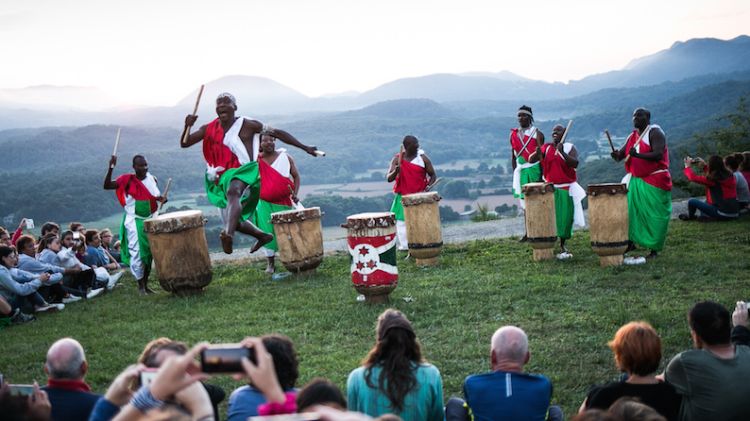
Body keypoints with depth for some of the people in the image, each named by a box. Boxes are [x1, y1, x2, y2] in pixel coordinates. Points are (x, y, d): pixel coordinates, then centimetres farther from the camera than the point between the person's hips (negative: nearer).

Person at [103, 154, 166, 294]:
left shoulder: (151, 179, 3)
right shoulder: (127, 179, -11)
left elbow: (157, 196, 14)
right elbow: (106, 186, -19)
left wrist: (162, 199, -10)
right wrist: (111, 168, -30)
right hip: (134, 221, -5)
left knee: (149, 252, 11)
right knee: (137, 252, -9)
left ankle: (146, 284, 22)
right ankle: (140, 285, 2)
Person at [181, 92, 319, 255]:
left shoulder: (247, 125, -6)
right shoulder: (209, 129, 6)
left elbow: (278, 133, -1)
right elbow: (184, 144, 8)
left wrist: (305, 148, -2)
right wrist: (188, 126, -14)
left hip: (245, 173, -7)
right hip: (223, 179, 7)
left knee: (233, 191, -41)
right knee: (234, 221, 14)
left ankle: (228, 235, -63)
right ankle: (263, 236, 42)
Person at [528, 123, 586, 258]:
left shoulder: (570, 148, -2)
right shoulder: (546, 148, 7)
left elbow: (575, 163, -18)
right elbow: (530, 160, 2)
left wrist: (562, 152, -31)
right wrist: (537, 153, -20)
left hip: (566, 189, -2)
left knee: (565, 217, 0)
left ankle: (562, 245, 14)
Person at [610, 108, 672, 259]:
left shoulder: (655, 132, -9)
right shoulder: (632, 136, 13)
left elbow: (658, 155, -21)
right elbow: (620, 155, 13)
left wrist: (637, 155, -32)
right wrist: (616, 155, -12)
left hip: (654, 182, -7)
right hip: (635, 180, 7)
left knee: (654, 216, -3)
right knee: (630, 211, 2)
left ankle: (654, 248, 5)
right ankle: (631, 242, 12)